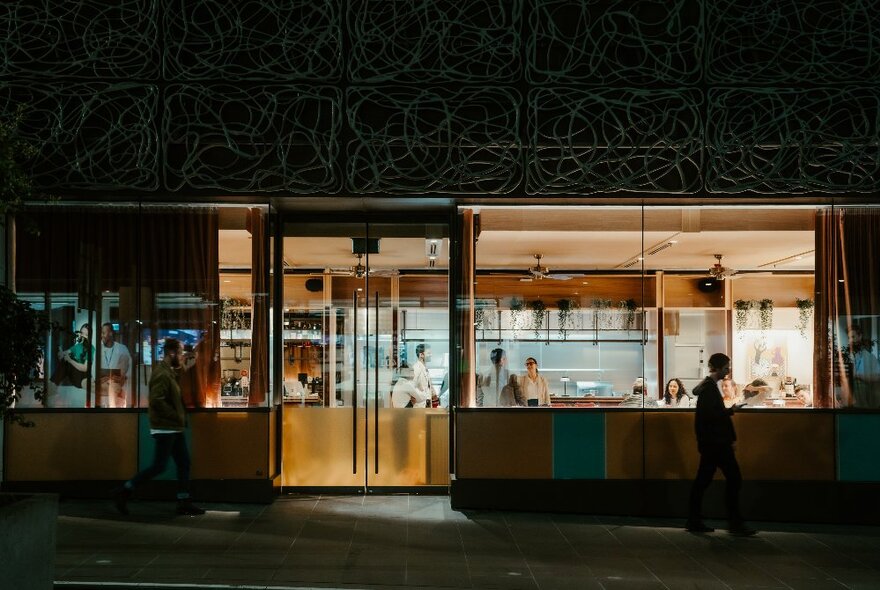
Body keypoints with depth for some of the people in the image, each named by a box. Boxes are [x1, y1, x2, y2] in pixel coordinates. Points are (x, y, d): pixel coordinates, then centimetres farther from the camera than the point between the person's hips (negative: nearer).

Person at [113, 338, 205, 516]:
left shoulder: (169, 372, 14)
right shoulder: (162, 374, -17)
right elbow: (156, 401, -26)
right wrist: (177, 417, -19)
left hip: (174, 428, 10)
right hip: (165, 429, -10)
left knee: (184, 463, 9)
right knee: (159, 466, -5)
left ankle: (184, 502, 14)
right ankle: (123, 491, 5)